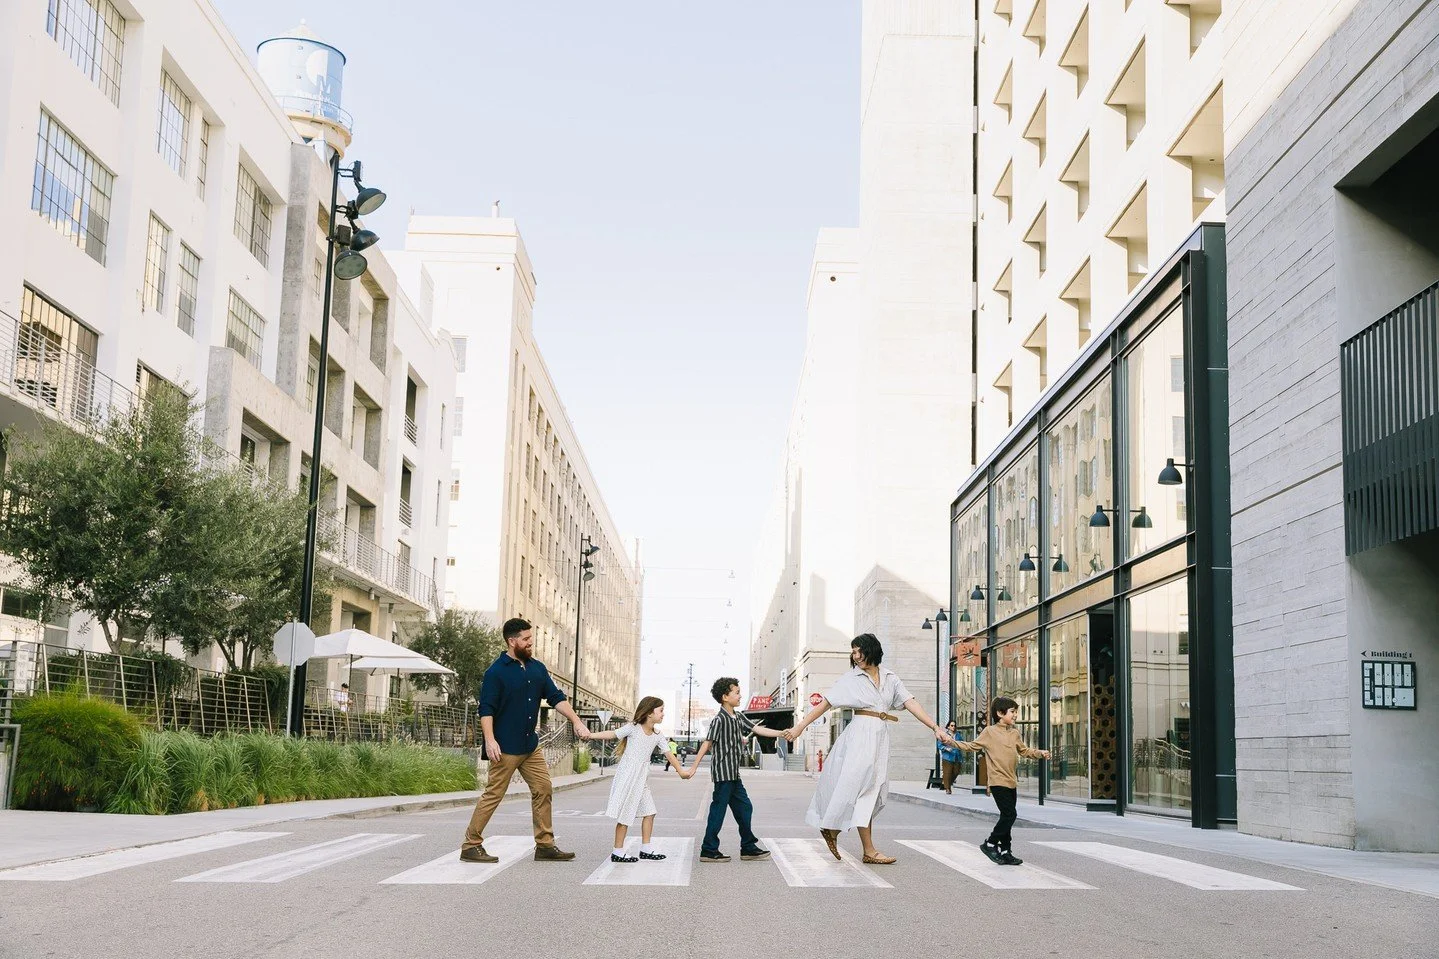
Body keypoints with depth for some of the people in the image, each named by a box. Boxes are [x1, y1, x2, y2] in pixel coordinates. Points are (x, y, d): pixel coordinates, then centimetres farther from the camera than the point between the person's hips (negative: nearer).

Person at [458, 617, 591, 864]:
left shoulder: (537, 668, 10)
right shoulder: (496, 672, -11)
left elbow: (556, 697, 9)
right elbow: (486, 709, -13)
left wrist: (576, 721, -1)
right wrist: (490, 740, -23)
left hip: (530, 745, 7)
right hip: (505, 748, -7)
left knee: (543, 790, 6)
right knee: (493, 795, -4)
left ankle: (545, 845, 13)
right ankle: (471, 846, 6)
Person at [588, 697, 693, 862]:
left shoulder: (658, 736, 7)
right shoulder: (633, 728, -10)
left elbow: (668, 754, 8)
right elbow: (612, 734, -9)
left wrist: (681, 770, 1)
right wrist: (590, 735, -17)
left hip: (641, 780, 7)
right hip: (626, 778, -7)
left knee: (649, 812, 7)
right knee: (625, 815, -5)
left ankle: (646, 849, 17)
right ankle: (617, 852, 1)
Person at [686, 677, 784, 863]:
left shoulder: (739, 717, 11)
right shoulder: (719, 720, -14)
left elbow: (759, 730, 11)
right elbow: (707, 743, -15)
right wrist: (694, 767, -15)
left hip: (734, 774, 9)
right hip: (723, 773, -9)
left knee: (744, 808, 12)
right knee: (718, 810, -4)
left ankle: (748, 848, 19)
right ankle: (709, 851, 3)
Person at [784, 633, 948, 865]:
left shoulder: (889, 677, 9)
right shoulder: (851, 679, 0)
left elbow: (910, 703, 4)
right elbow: (825, 704, -1)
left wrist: (935, 727, -6)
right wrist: (800, 727, -5)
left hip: (881, 737, 5)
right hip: (861, 734, -5)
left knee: (872, 792, 6)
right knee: (862, 788, -7)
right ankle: (869, 850, -7)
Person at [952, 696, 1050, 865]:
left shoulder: (1015, 734, 12)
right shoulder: (989, 732, -5)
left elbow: (1024, 751, 23)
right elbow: (972, 746, -2)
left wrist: (1040, 753, 7)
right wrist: (952, 742, -13)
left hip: (1011, 782, 7)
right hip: (998, 781, -7)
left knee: (1007, 817, 10)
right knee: (1009, 814, -13)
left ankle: (1005, 852, 17)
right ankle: (990, 844, 0)